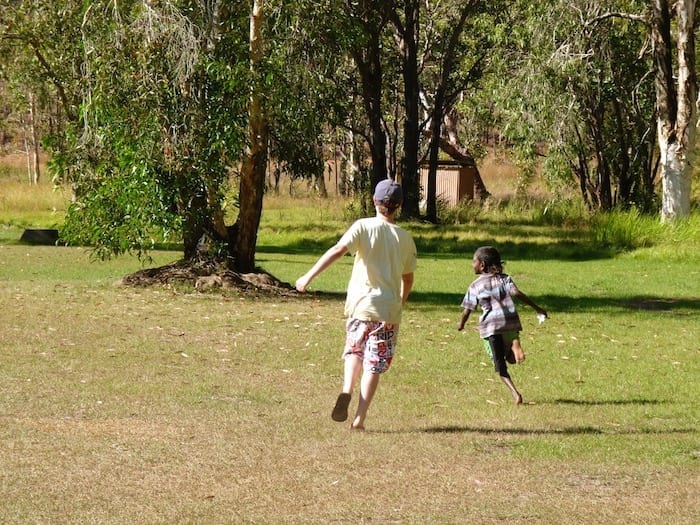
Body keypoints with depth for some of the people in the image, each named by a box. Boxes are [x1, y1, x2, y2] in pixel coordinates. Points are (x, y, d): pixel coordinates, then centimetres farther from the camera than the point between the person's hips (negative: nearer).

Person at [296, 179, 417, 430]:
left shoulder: (364, 227, -3)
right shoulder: (405, 238, 6)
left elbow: (337, 250, -17)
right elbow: (408, 279, 14)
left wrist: (309, 276, -19)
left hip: (361, 303, -1)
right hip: (389, 308, 1)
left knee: (354, 351, 22)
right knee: (374, 365, 4)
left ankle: (346, 391, -2)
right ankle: (360, 418, -2)